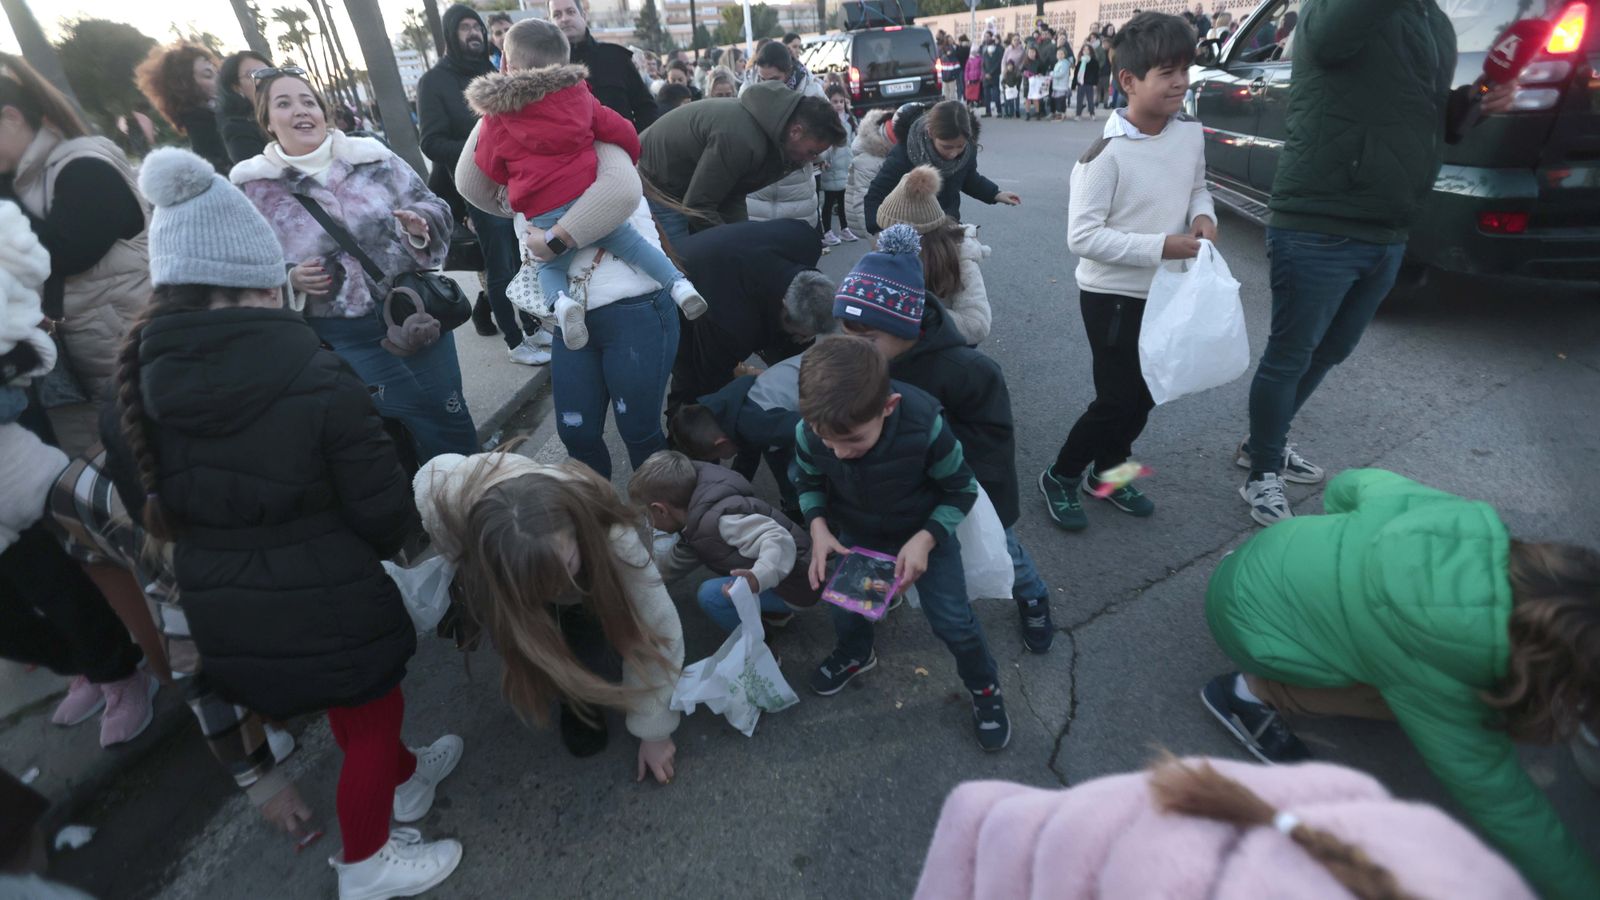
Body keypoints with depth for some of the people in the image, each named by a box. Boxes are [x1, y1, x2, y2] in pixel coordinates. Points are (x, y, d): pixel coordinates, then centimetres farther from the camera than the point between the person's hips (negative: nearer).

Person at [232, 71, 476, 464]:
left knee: (451, 417, 8)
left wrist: (420, 225, -15)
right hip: (344, 336, -1)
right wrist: (289, 280, -14)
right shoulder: (255, 191, -1)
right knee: (422, 415, -1)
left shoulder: (371, 157, 1)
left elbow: (434, 206, 7)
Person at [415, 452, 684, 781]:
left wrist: (654, 731, -21)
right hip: (498, 573, 2)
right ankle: (575, 705, 5)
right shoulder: (442, 494, -40)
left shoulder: (613, 538, -44)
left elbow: (655, 631, -31)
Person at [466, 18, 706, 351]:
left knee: (549, 267, 19)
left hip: (543, 214, -1)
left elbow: (490, 168, 18)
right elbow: (621, 131, 11)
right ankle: (679, 283, -7)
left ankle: (559, 302, -14)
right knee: (633, 243, 15)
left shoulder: (496, 117, 7)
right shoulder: (577, 95, 10)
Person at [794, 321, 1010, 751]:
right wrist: (818, 528, -22)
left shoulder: (925, 426, -36)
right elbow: (808, 480, -5)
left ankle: (985, 687, 35)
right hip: (855, 535, 3)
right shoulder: (810, 431, -29)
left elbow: (961, 490, -18)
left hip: (926, 532, -2)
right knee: (844, 608, 13)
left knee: (953, 621, 4)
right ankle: (854, 653, 50)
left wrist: (925, 540, -29)